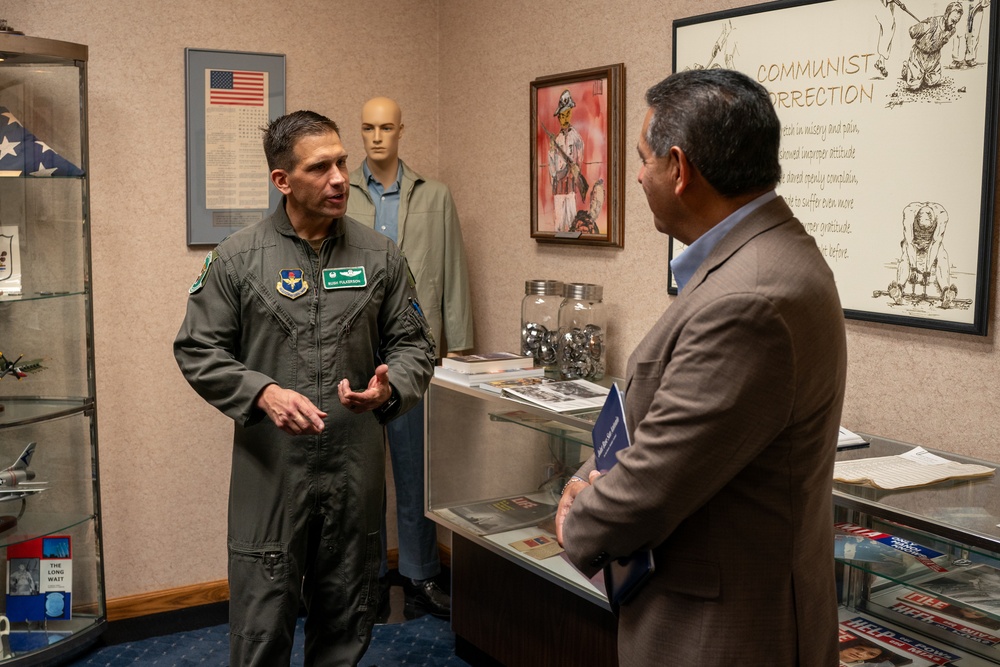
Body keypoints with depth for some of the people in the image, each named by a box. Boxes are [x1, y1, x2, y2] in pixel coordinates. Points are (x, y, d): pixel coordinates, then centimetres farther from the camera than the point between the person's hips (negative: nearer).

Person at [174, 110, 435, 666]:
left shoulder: (380, 256, 4)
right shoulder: (238, 258, -2)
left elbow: (415, 344, 9)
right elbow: (198, 350, 0)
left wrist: (389, 388, -14)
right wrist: (264, 393, -16)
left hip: (356, 466, 2)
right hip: (270, 468, -2)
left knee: (348, 621, 15)